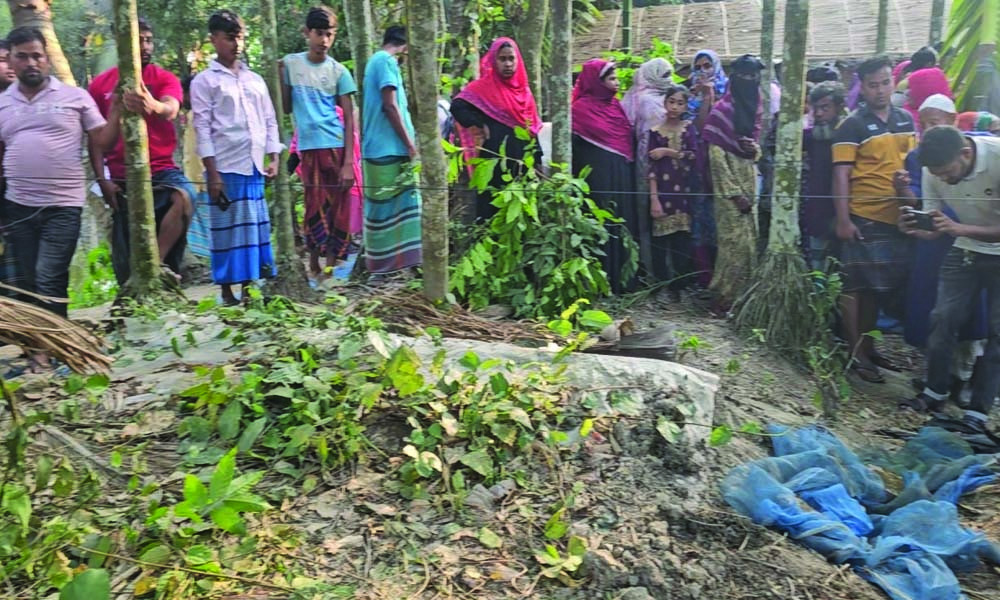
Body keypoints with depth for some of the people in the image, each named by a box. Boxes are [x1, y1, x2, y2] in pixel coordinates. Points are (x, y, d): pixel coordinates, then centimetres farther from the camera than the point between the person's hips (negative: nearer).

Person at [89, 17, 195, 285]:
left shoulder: (165, 79, 0)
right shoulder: (101, 84, 4)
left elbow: (170, 111, -23)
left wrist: (152, 106, -47)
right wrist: (102, 179, -3)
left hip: (162, 171, -1)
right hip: (121, 179, 2)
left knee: (184, 196, -35)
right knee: (125, 253, 4)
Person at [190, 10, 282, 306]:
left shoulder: (255, 80, 17)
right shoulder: (204, 81, 2)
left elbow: (270, 121, 17)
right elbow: (202, 128, -4)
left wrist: (274, 158, 4)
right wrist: (212, 173, -11)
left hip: (255, 167, 5)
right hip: (226, 168, -5)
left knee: (255, 226, 5)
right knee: (229, 229, -2)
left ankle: (248, 288, 13)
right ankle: (227, 292, 6)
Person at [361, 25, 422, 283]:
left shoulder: (374, 61, 22)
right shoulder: (387, 62, -8)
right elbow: (391, 106, -15)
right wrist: (410, 145, -12)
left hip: (377, 148, 9)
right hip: (391, 149, -9)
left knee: (381, 210, 10)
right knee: (399, 207, -6)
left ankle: (381, 268, 14)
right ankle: (397, 265, -4)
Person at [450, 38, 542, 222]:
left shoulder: (523, 90, 14)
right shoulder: (484, 87, -3)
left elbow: (532, 129, 15)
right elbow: (457, 107, -15)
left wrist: (537, 161, 9)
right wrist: (481, 127, -15)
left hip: (522, 163, 6)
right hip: (495, 163, -6)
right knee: (493, 210, -3)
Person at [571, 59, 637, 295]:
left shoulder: (616, 105, 14)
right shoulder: (582, 108, -6)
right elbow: (575, 147, -11)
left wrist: (629, 169, 11)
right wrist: (578, 180, -16)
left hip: (621, 176, 7)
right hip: (598, 177, -7)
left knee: (622, 225, 9)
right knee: (602, 227, -5)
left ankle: (623, 278, 17)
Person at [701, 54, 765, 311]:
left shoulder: (755, 107, 12)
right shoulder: (723, 109, -8)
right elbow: (716, 155, -13)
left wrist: (755, 149, -5)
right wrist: (734, 192, -14)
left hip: (749, 180, 7)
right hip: (728, 185, -7)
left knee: (749, 239, 8)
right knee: (736, 240, -8)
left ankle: (742, 295, 18)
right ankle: (725, 298, 2)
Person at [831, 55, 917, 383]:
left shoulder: (906, 120, 11)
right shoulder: (852, 126, -7)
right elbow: (841, 175, -11)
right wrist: (842, 220, -16)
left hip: (897, 218, 7)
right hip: (863, 220, -6)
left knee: (883, 286, 13)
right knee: (856, 286, 0)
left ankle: (867, 346, 26)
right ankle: (854, 352, 8)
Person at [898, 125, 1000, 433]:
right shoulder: (934, 170, -14)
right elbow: (935, 227, -6)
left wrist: (959, 229, -41)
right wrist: (915, 229, -28)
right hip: (966, 250, 4)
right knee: (943, 318, -4)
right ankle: (935, 392, 13)